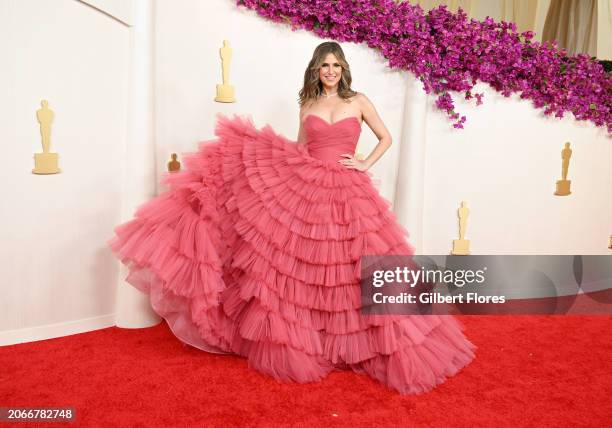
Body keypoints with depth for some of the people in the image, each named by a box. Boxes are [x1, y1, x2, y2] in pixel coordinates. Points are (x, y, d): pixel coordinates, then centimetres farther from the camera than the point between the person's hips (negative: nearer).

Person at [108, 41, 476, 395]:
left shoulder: (358, 101, 7)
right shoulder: (307, 104, 13)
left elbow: (386, 138, 13)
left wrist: (365, 165, -2)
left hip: (347, 193, -2)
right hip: (305, 188, 2)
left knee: (348, 270, -1)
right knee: (298, 267, 2)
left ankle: (360, 347, 15)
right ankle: (295, 346, 16)